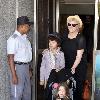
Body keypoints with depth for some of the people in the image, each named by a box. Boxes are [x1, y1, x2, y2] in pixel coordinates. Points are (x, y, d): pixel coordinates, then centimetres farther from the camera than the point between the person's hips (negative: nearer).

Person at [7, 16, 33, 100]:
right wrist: (14, 75, -22)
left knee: (27, 93, 17)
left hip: (26, 67, 9)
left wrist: (29, 69, 17)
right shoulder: (13, 39, -15)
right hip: (18, 67, -9)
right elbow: (11, 58, -18)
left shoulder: (25, 37, 11)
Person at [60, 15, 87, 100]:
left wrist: (73, 67, -25)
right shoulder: (64, 35, 4)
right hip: (67, 66, 4)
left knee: (78, 87, -1)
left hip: (79, 67, -4)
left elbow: (79, 56, -17)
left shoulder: (81, 39, -13)